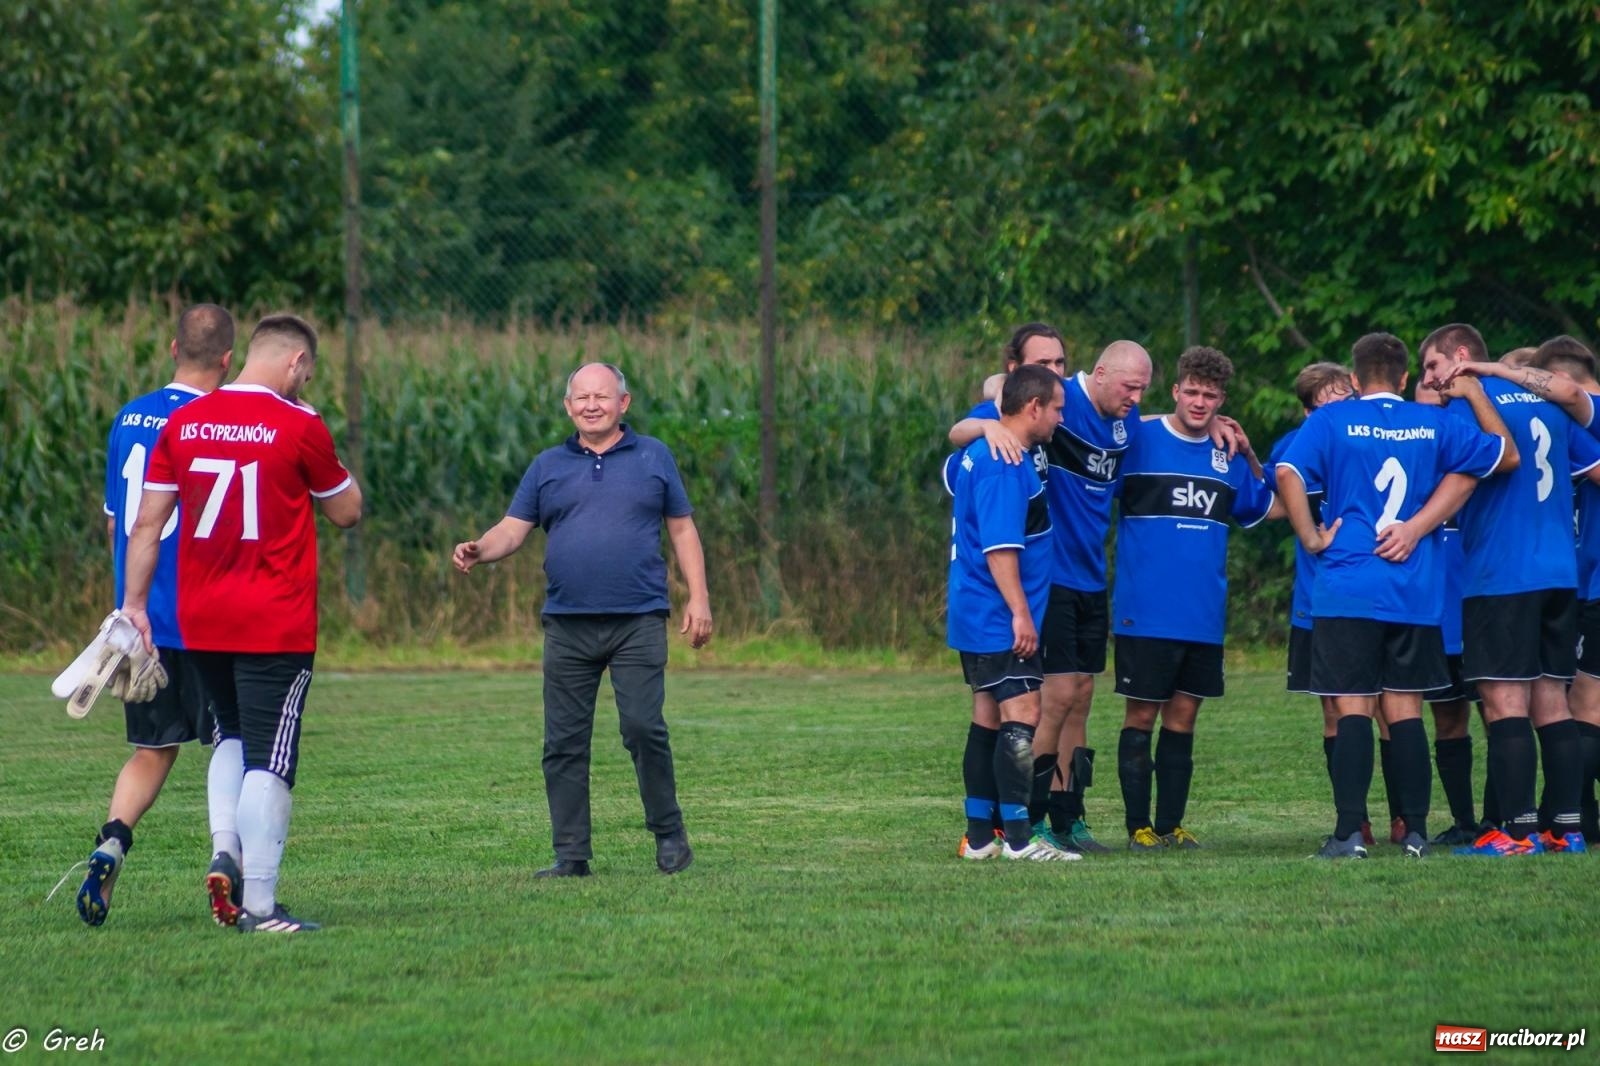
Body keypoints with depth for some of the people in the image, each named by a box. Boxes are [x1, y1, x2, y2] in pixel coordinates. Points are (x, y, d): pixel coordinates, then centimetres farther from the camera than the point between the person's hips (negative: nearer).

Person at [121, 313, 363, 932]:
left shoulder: (183, 423, 5)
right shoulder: (299, 426, -8)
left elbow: (146, 523, 5)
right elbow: (347, 511, 3)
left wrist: (134, 604, 9)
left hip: (200, 621, 5)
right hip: (277, 624, -5)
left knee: (233, 737, 23)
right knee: (269, 761, -2)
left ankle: (225, 851, 4)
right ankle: (258, 905, -6)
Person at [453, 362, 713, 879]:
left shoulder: (653, 458, 10)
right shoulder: (548, 466, 12)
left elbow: (682, 530, 12)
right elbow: (513, 529, 7)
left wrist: (699, 599, 4)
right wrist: (479, 550, -15)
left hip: (638, 622, -2)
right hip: (567, 626, 3)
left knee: (643, 728, -13)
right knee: (564, 742, 2)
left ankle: (669, 835, 4)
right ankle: (571, 854, 7)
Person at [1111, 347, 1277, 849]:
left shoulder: (1228, 457, 11)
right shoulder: (1138, 441, -3)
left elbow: (1266, 507, 21)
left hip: (1205, 617, 4)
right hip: (1145, 614, -4)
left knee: (1182, 717, 8)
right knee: (1141, 717, 0)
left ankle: (1171, 824, 14)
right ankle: (1138, 826, 6)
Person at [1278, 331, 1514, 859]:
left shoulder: (1331, 421, -1)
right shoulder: (1433, 424, 6)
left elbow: (1288, 473, -16)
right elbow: (1506, 455, 17)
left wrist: (1310, 538, -7)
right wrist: (1475, 395, 23)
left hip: (1347, 589, -2)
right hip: (1415, 593, 3)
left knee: (1353, 709, -3)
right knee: (1405, 708, 9)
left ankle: (1350, 832, -8)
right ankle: (1415, 832, 9)